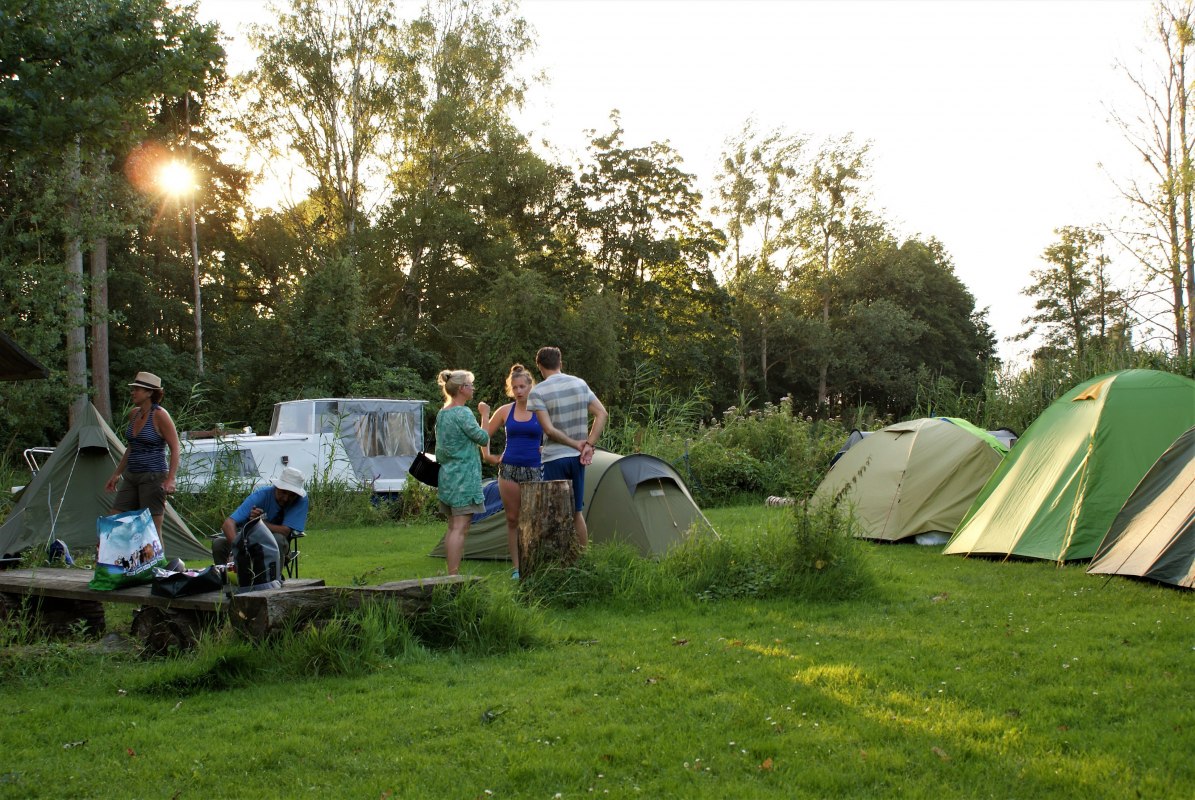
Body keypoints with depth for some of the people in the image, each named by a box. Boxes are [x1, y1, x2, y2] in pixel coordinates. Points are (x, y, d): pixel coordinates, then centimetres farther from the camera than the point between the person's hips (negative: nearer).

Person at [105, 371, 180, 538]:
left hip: (153, 477, -8)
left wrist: (170, 479, -22)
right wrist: (117, 474, 24)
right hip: (131, 477, 8)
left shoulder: (159, 415, -11)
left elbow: (175, 448, -13)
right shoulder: (134, 413, 12)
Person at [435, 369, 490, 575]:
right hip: (464, 477, -9)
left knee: (453, 527, 11)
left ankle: (452, 573, 13)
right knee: (460, 528, -10)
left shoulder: (441, 414, 13)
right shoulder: (462, 413, -14)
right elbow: (483, 438, -10)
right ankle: (454, 575, -14)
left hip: (447, 475, 9)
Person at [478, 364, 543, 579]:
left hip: (534, 470, -2)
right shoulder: (505, 411, 4)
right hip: (509, 470, 2)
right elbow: (484, 435, 14)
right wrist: (487, 456, 6)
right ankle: (517, 567, 11)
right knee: (513, 519, 5)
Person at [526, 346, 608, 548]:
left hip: (554, 458, -5)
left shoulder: (538, 391, -10)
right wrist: (589, 444, -1)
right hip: (577, 458, 5)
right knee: (577, 513, 16)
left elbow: (549, 429, -17)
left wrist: (576, 444, -6)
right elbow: (602, 414, 2)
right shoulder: (580, 384, 5)